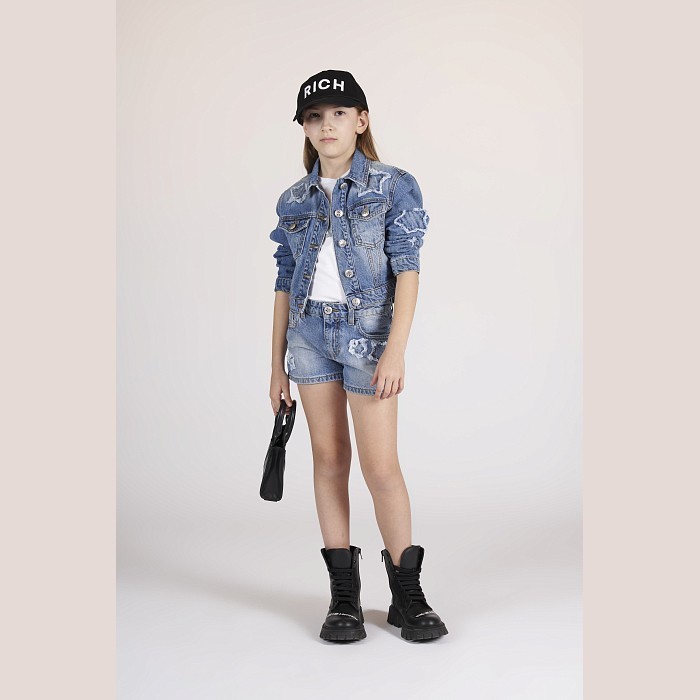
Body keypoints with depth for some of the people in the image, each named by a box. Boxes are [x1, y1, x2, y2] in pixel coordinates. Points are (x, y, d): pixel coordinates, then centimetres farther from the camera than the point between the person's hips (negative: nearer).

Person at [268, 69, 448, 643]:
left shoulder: (394, 186, -2)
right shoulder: (294, 201, 9)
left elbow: (407, 272, -8)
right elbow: (286, 284, 12)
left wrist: (396, 351, -17)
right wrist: (277, 364, 10)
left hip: (367, 331, -4)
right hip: (310, 334, 4)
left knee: (380, 465, -6)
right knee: (329, 458, 6)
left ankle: (407, 595, 8)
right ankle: (344, 594, 13)